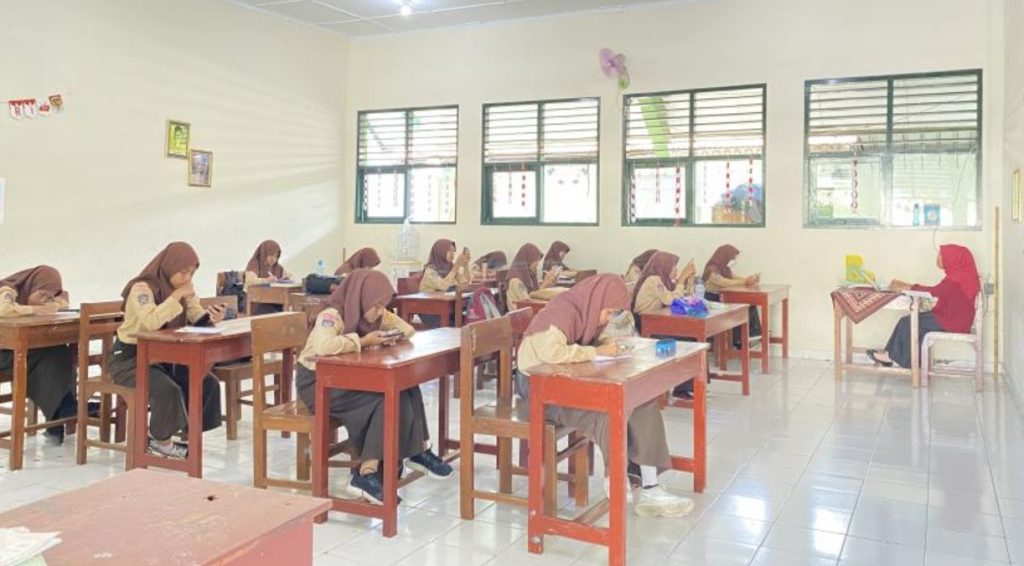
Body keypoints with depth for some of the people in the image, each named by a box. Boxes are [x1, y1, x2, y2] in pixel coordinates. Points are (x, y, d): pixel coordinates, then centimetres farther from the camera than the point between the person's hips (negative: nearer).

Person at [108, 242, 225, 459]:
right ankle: (161, 440, -5)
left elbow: (197, 319, 1)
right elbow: (151, 322, -39)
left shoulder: (183, 288, 2)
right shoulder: (142, 287, -21)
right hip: (130, 357, -7)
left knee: (207, 383, -10)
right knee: (167, 389, -30)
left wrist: (211, 318, -22)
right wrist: (176, 296, -33)